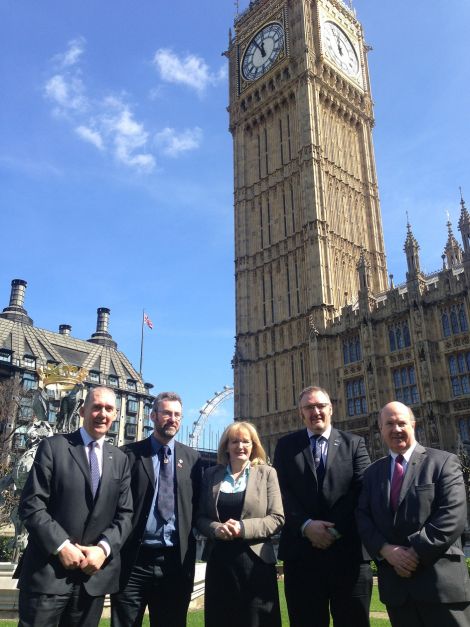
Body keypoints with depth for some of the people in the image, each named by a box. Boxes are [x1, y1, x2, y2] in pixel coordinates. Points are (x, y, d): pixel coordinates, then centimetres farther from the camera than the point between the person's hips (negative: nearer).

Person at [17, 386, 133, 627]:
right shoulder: (53, 446, -2)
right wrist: (61, 546, -15)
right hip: (48, 570, -3)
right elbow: (31, 505, -8)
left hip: (94, 573, 4)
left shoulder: (120, 459, 10)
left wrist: (104, 548, -9)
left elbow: (125, 514, 7)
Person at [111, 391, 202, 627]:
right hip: (133, 561, -2)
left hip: (175, 562, 2)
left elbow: (197, 504, 10)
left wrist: (190, 550, 2)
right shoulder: (130, 453, 0)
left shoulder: (191, 457, 8)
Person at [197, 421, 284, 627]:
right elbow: (200, 517, 9)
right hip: (219, 561, 2)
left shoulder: (267, 473, 2)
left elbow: (277, 518, -3)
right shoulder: (211, 474, 8)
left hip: (255, 561, -2)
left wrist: (243, 528, -16)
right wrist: (216, 528, -12)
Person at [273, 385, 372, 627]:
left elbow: (361, 492, -3)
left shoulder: (354, 443, 8)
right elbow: (281, 491, 0)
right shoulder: (286, 445, 10)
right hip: (302, 552, 1)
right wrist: (306, 525, -14)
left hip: (348, 551, 0)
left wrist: (336, 529, -12)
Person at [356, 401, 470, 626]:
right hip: (395, 582, 4)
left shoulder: (443, 462, -1)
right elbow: (363, 518, 6)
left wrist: (416, 552, -15)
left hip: (441, 581, -4)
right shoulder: (372, 472, 13)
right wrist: (385, 550, -11)